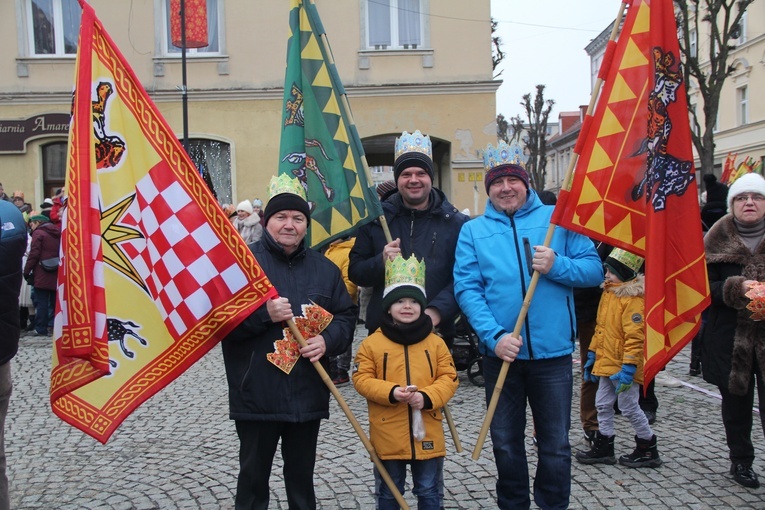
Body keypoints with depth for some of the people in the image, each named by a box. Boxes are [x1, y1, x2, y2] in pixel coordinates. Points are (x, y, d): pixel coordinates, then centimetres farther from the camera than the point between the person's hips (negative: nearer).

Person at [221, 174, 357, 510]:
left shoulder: (324, 268, 9)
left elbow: (346, 315, 11)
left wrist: (327, 340, -8)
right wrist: (263, 314, -21)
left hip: (309, 394, 3)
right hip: (256, 395, -3)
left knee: (302, 474, 17)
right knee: (253, 475, 10)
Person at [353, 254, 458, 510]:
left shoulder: (435, 342, 0)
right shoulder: (372, 343, -4)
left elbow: (449, 378, -1)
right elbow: (362, 379, -6)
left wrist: (427, 397, -18)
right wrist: (391, 392, -21)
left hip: (426, 434, 1)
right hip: (388, 436, -1)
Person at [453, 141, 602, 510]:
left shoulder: (557, 219, 4)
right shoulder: (473, 231, 4)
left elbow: (594, 270, 0)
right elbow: (467, 289, -6)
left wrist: (557, 266, -19)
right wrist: (494, 336, -18)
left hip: (553, 352, 0)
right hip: (501, 352, 1)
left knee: (555, 445, 9)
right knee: (506, 443, 15)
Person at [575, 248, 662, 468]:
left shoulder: (633, 299, -20)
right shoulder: (608, 292, 10)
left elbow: (635, 336, -24)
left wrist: (628, 367, -26)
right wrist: (592, 355, 20)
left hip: (623, 366, -9)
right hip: (606, 362, 9)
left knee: (629, 407, 3)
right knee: (603, 404, 14)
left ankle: (648, 450, 19)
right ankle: (603, 447, 24)